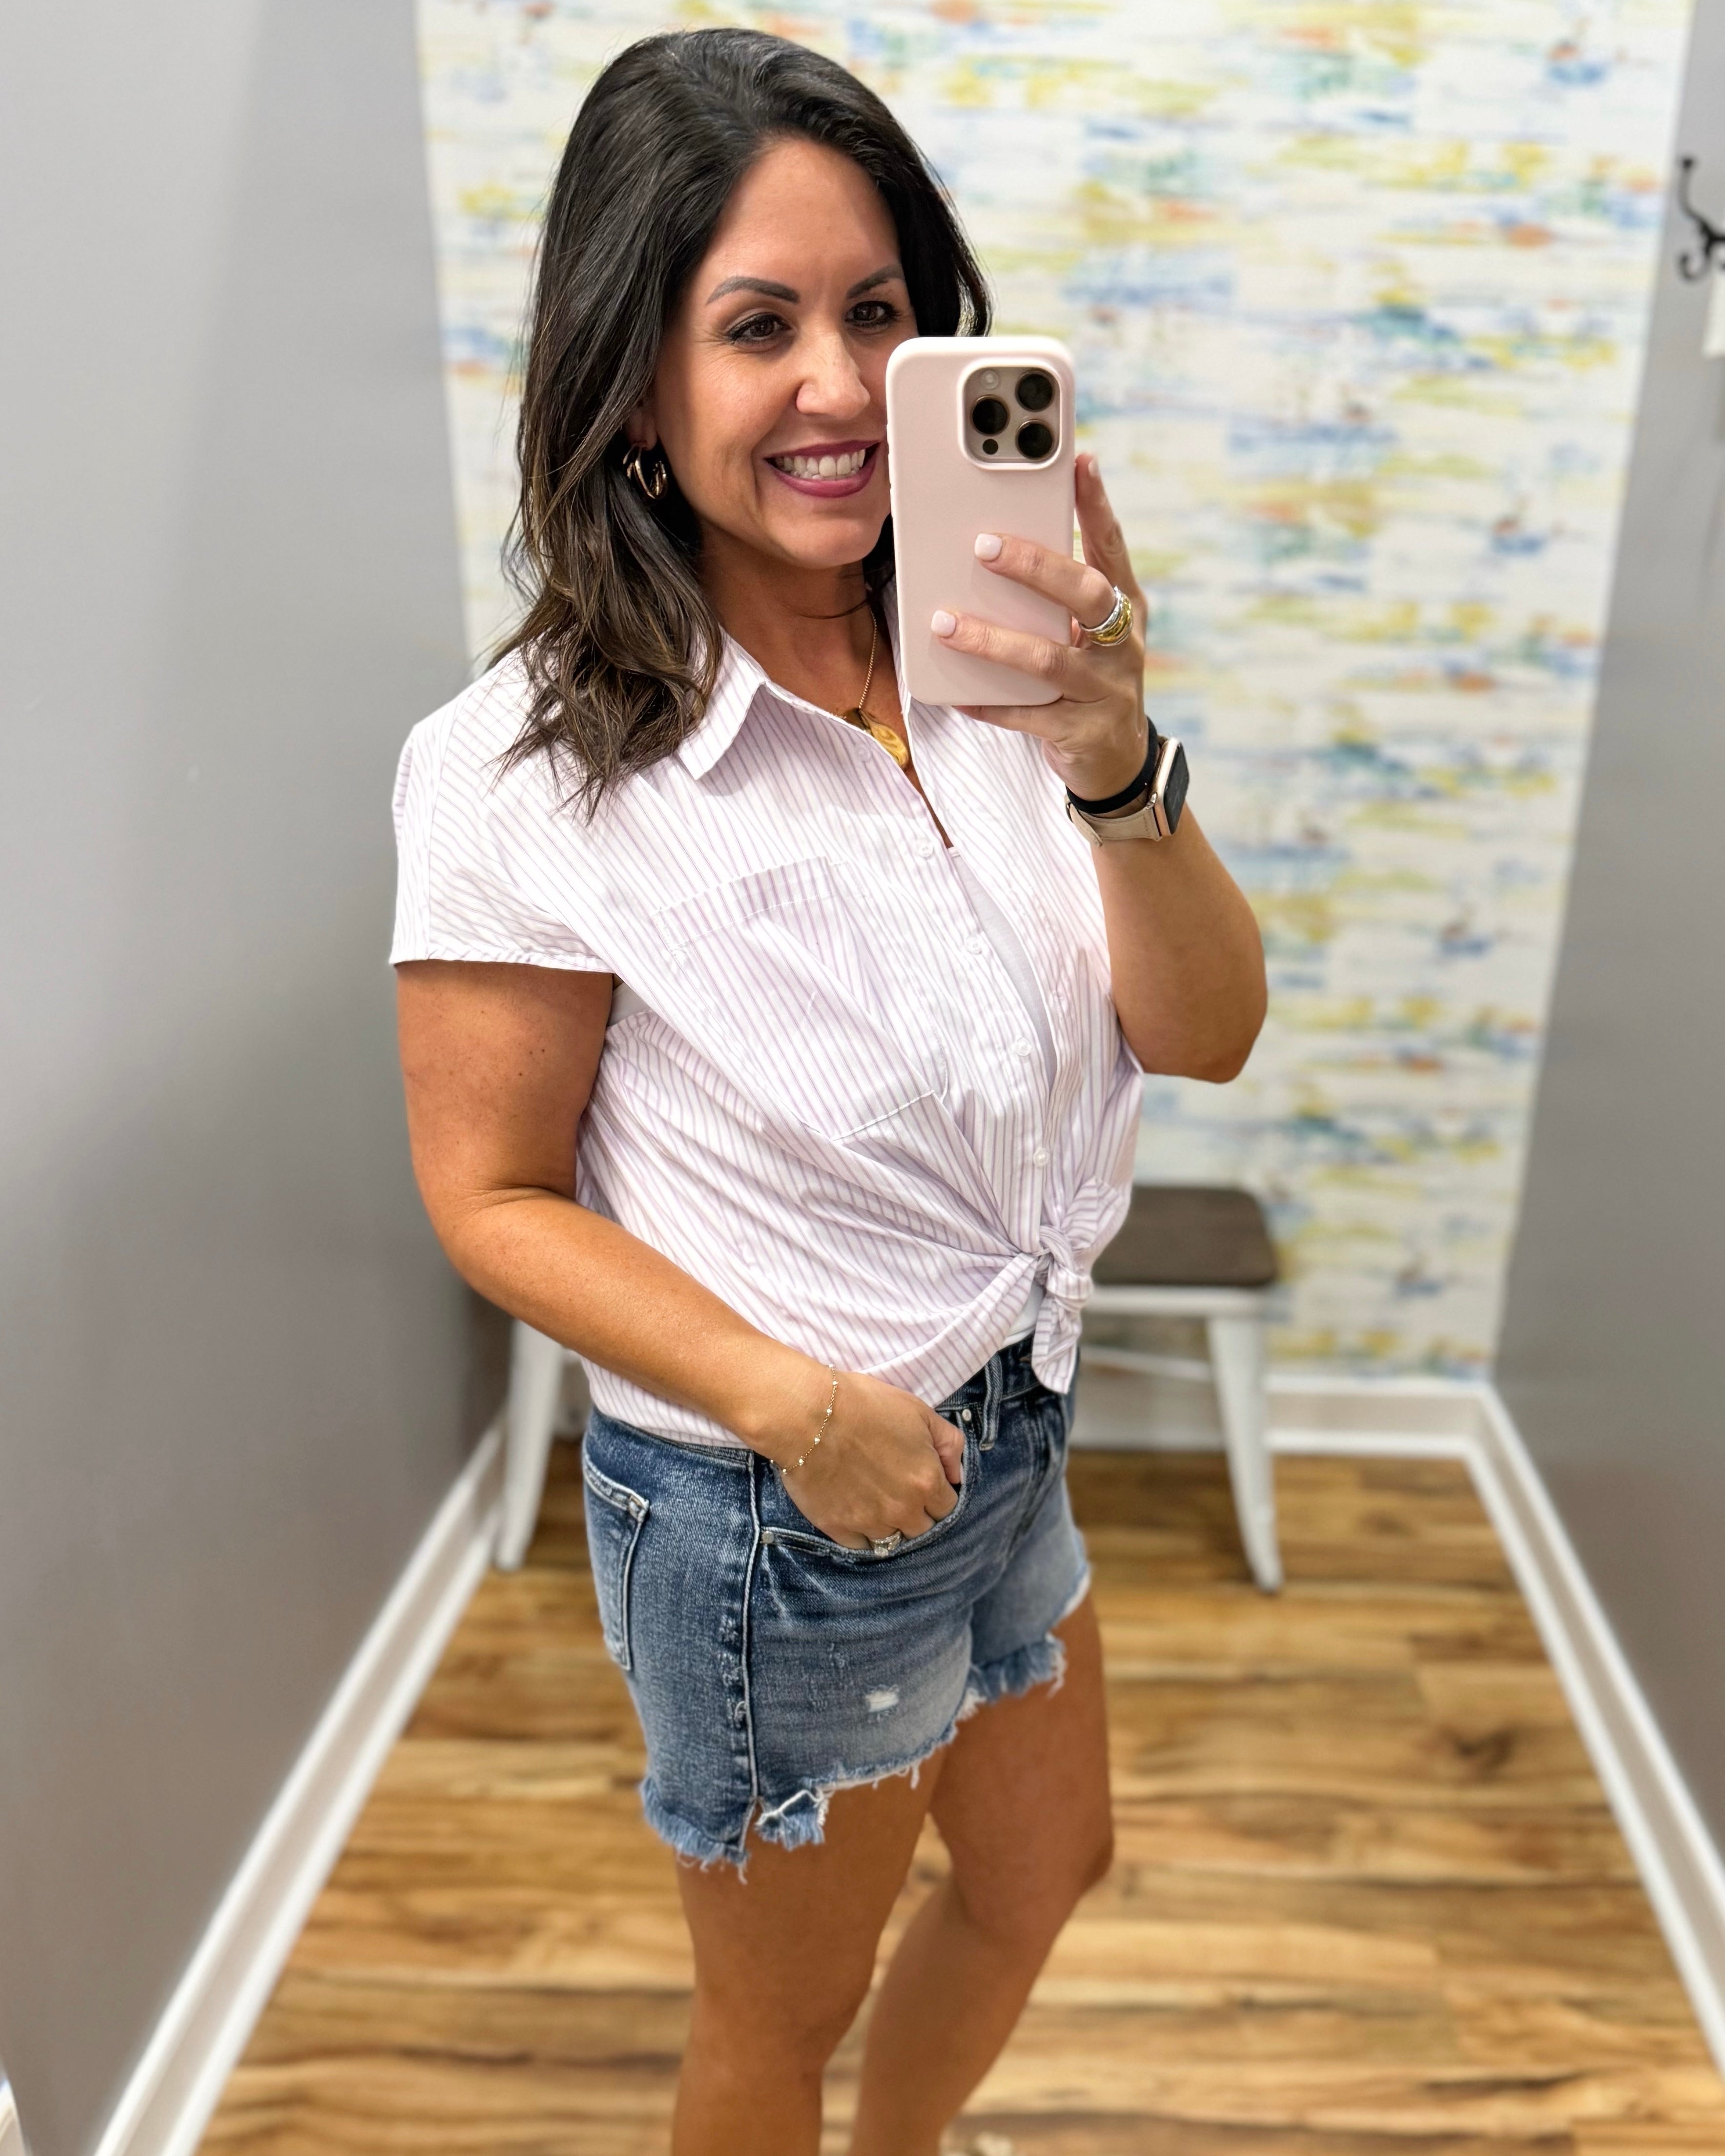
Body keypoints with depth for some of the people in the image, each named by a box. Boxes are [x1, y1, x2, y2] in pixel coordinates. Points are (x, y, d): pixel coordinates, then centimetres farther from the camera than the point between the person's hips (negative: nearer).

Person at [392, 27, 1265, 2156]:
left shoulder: (977, 666, -8)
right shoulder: (537, 769, -23)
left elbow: (1203, 1033, -12)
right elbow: (493, 1196, -15)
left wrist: (1112, 763, -29)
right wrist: (795, 1402, -23)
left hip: (1011, 1422, 7)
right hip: (768, 1506, -6)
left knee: (1039, 1876, 31)